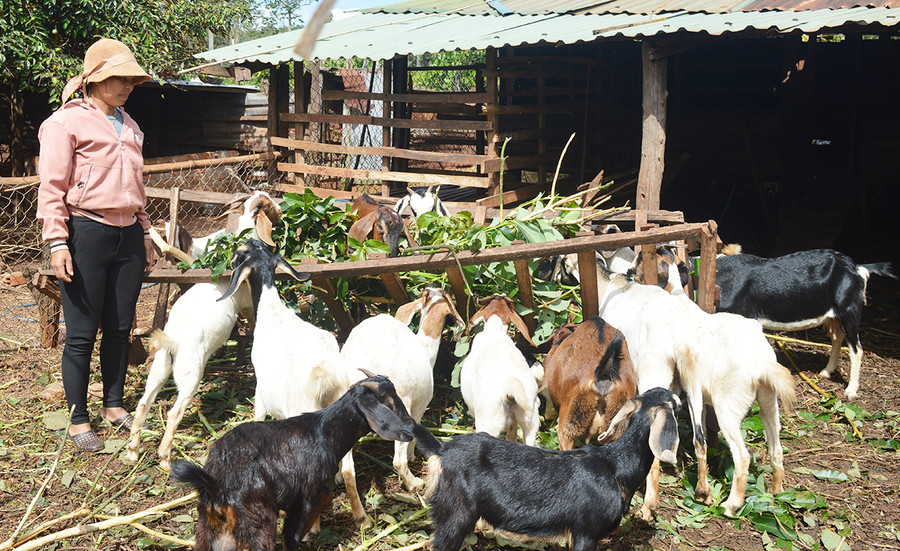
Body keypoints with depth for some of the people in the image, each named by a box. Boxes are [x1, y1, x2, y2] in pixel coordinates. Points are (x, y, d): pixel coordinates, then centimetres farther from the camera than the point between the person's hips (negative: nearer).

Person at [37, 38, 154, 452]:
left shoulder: (129, 126, 18)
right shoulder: (66, 122, -4)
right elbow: (52, 187, -8)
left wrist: (144, 232, 23)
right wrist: (57, 242, -15)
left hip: (127, 235, 7)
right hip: (86, 232, -6)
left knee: (120, 327, 10)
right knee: (82, 332, -2)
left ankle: (114, 405, 25)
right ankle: (78, 420, 8)